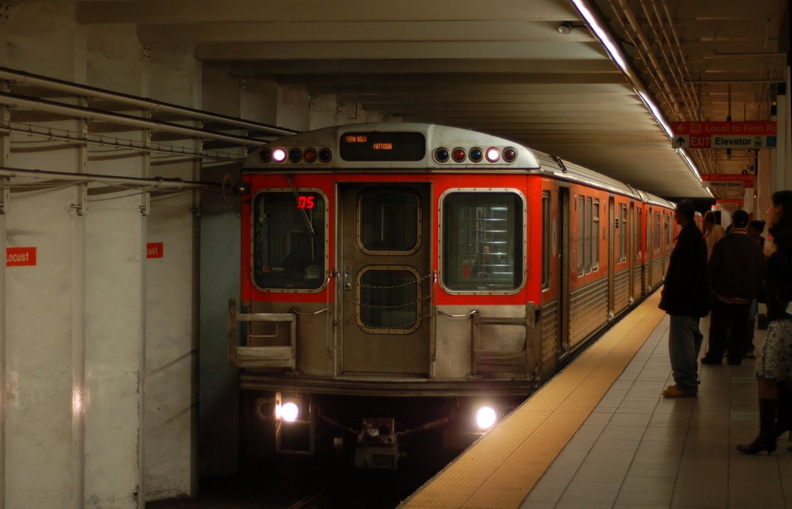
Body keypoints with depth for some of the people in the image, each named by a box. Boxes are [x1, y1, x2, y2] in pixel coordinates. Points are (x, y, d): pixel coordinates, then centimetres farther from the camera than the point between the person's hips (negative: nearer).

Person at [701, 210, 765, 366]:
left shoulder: (723, 243, -14)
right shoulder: (755, 246, -3)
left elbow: (713, 268, -13)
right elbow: (762, 271, 4)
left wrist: (712, 284, 4)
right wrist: (754, 291, 15)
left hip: (724, 294, -3)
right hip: (746, 296, 3)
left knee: (719, 327, 8)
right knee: (740, 328, 13)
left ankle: (714, 356, 12)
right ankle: (735, 357, 15)